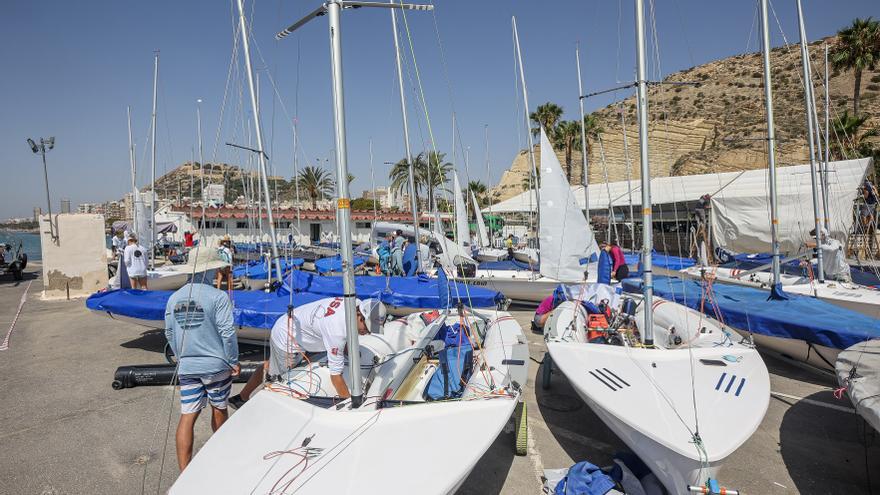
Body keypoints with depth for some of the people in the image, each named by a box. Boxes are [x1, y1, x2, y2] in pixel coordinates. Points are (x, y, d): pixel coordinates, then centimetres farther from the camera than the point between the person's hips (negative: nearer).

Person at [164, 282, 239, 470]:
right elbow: (226, 331, -16)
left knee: (187, 416, 5)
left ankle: (184, 472, 5)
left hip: (186, 366, 4)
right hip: (215, 364, -4)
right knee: (219, 409, 16)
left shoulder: (174, 297, 5)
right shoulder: (218, 296, -14)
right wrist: (234, 362, -6)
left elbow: (169, 333, 12)